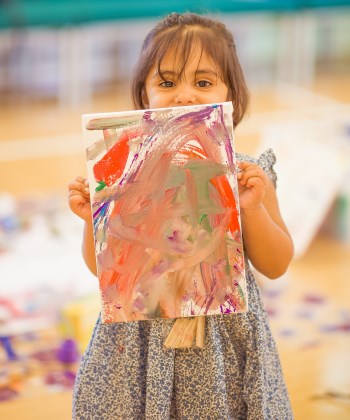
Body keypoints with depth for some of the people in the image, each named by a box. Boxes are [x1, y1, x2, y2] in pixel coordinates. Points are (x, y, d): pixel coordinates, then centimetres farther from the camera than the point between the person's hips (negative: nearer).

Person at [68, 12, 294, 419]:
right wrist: (92, 219, -15)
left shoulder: (247, 172, -4)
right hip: (141, 341, 0)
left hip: (224, 342, 0)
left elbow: (276, 266, -1)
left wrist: (252, 208, -16)